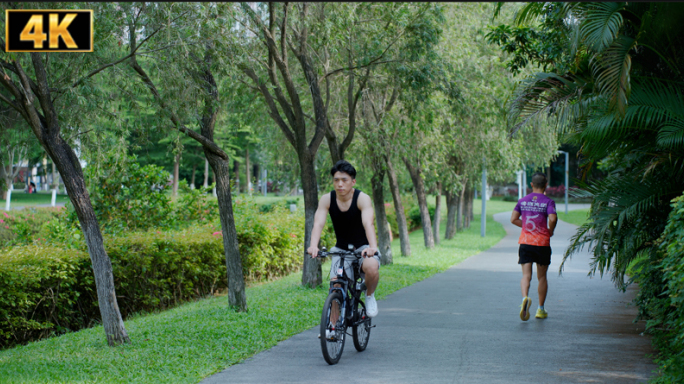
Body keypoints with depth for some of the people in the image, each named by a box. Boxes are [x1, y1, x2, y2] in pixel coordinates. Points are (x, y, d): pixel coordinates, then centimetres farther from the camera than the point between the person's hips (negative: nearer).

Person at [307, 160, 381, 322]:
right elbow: (318, 223, -26)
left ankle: (370, 295, -4)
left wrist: (373, 247, -53)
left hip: (363, 248, -3)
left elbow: (368, 224, -35)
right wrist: (313, 245, -45)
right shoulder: (326, 199, -12)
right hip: (341, 249, 3)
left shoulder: (362, 199, -20)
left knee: (371, 267, -34)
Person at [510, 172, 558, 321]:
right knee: (542, 277, 12)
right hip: (542, 243, -1)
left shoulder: (522, 201, 6)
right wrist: (550, 231, -1)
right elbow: (553, 218, -20)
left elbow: (513, 219, 3)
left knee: (526, 275, -3)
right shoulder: (548, 201, -4)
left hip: (525, 242, 1)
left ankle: (525, 298, -33)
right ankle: (541, 310, 18)